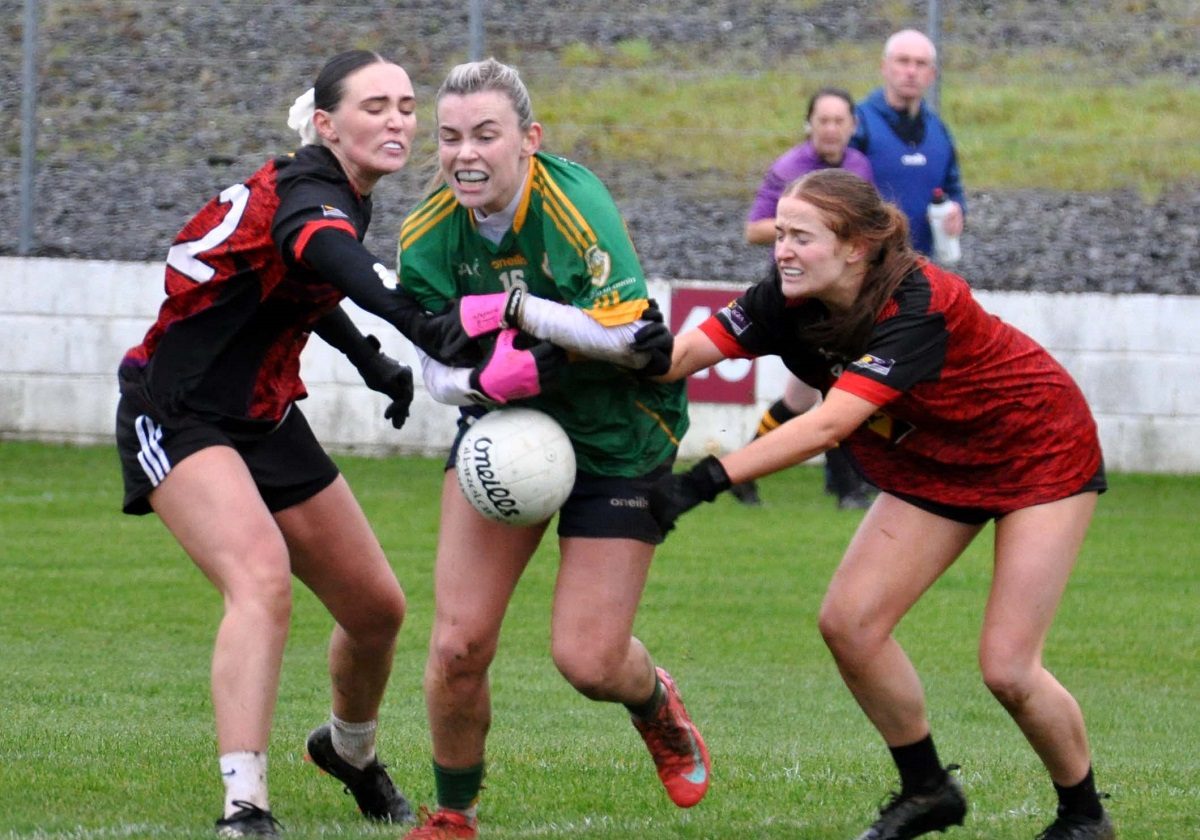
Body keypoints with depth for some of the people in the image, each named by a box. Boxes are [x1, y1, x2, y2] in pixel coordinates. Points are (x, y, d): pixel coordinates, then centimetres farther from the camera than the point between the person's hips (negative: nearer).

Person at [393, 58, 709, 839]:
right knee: (458, 644, -9)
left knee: (587, 662, -6)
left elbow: (631, 333, -32)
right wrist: (484, 379, -30)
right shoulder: (430, 233, -12)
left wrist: (519, 308, -35)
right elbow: (436, 364, -8)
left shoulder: (574, 203, -27)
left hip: (617, 442, -4)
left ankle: (656, 701, 33)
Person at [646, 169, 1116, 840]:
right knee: (850, 622, -7)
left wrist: (705, 481, -52)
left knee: (1008, 667, -12)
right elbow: (687, 353, -25)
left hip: (1042, 452, -7)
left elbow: (828, 425, -46)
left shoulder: (918, 307, -37)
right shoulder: (792, 298, -16)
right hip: (934, 465, 7)